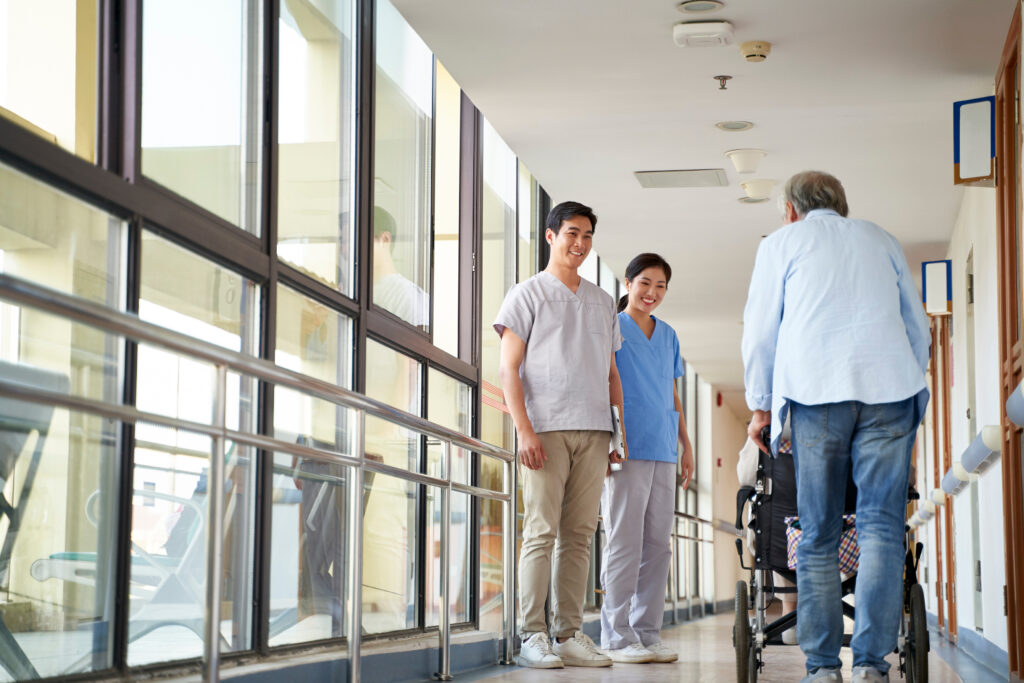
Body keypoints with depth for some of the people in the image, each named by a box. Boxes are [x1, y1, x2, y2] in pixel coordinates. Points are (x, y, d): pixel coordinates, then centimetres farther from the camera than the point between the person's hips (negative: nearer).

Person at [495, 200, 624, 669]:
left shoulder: (601, 302, 21)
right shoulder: (527, 295, 5)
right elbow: (509, 370, -1)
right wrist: (525, 430, -12)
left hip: (593, 432, 5)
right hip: (547, 428, -5)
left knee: (579, 534, 3)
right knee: (541, 532, -8)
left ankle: (569, 634, 7)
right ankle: (532, 636, -6)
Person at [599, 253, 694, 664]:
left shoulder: (668, 336, 19)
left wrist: (686, 445, 19)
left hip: (663, 450, 6)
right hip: (627, 449, -6)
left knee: (657, 545, 5)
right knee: (625, 544, -7)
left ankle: (647, 632, 10)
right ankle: (617, 637, -3)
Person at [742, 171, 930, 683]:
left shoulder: (782, 243, 16)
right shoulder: (881, 240, 24)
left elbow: (760, 333, 13)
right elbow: (919, 328, 25)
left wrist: (761, 406, 21)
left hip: (816, 392, -2)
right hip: (890, 390, 2)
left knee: (818, 536, 2)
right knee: (881, 527, -3)